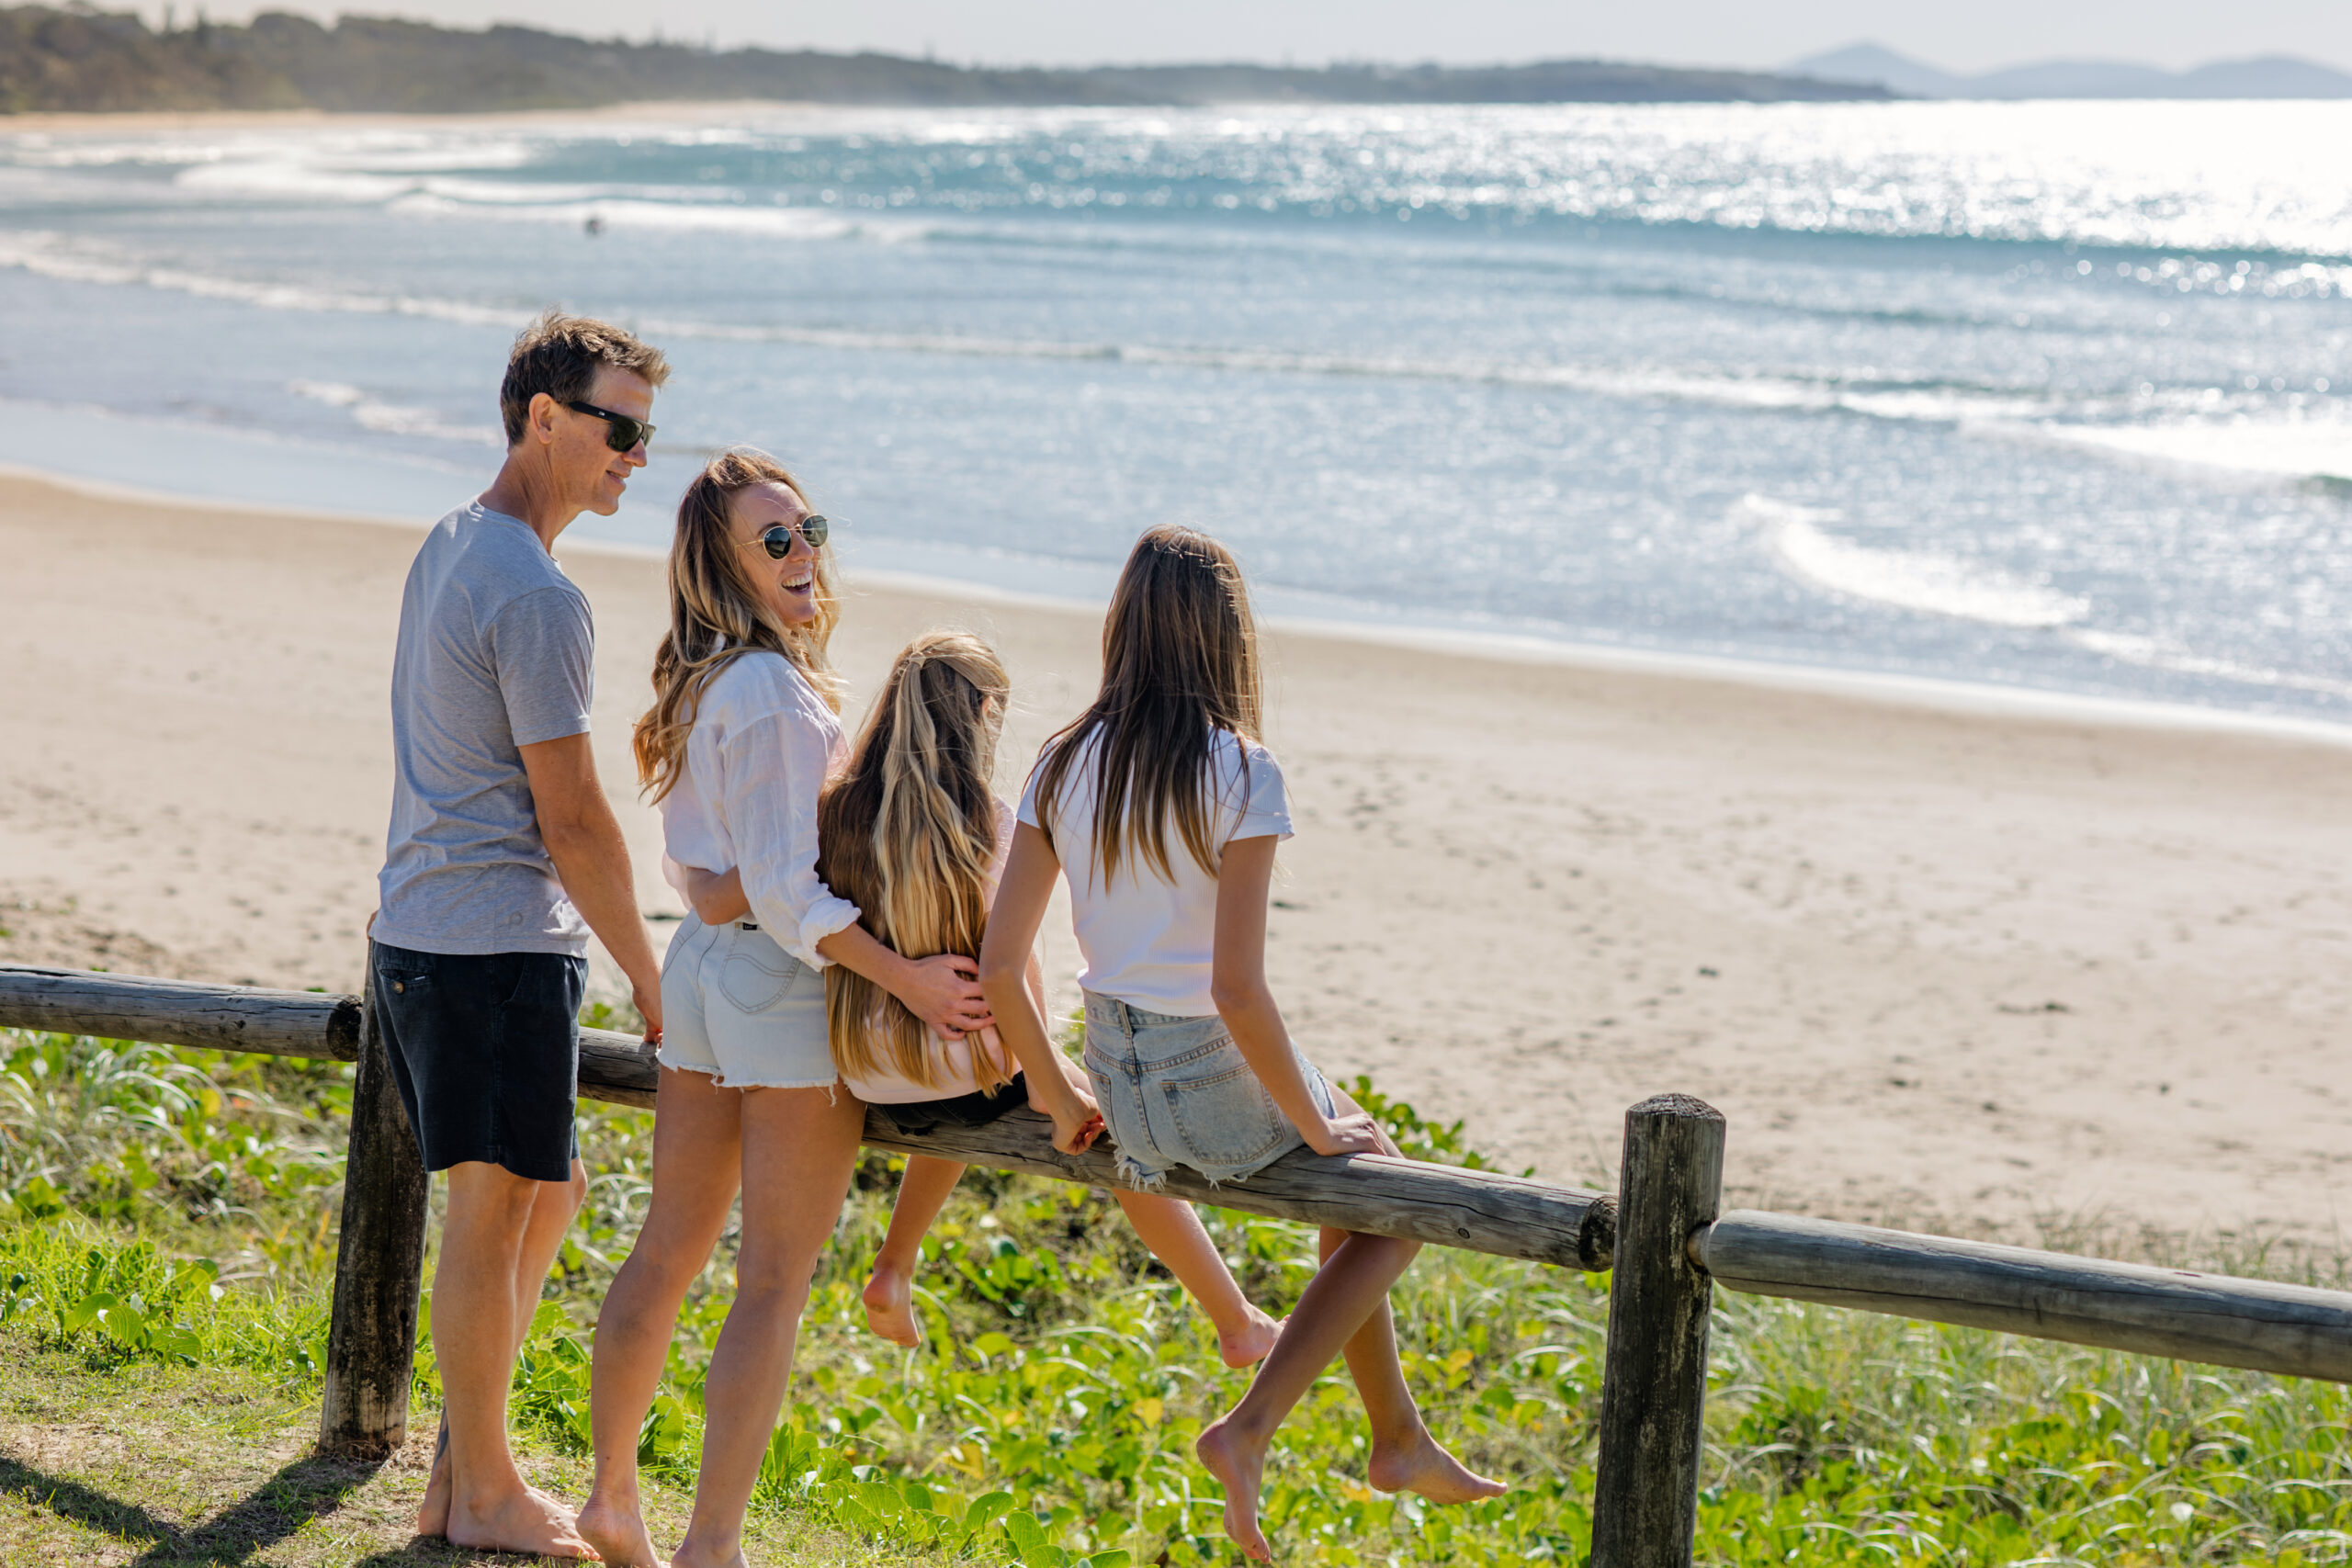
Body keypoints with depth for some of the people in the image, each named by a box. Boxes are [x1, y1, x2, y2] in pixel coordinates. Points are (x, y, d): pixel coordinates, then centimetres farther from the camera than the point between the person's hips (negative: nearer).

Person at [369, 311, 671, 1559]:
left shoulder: (446, 550, 14)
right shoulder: (537, 599, -17)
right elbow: (572, 820, -15)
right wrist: (646, 976, -6)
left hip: (416, 930, 10)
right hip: (499, 943, -10)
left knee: (545, 1190, 18)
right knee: (493, 1210, -1)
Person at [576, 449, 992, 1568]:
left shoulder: (704, 678, 9)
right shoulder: (772, 690, -19)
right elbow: (783, 886, -23)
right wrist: (905, 977, -21)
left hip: (700, 964, 9)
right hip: (788, 984, -9)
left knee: (671, 1249, 16)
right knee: (774, 1281, -2)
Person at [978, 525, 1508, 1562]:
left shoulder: (1064, 766, -2)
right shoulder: (1238, 770, -19)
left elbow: (997, 967, -2)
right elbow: (1236, 988, -24)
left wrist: (1060, 1103, 12)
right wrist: (1315, 1123, -10)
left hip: (1122, 1086, 6)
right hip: (1219, 1084, -6)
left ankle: (1399, 1440, 38)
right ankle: (1249, 1431, 8)